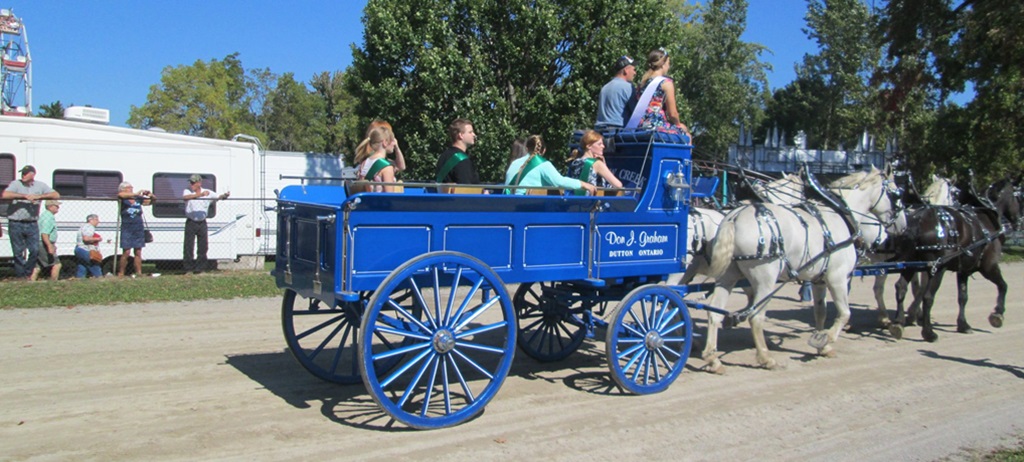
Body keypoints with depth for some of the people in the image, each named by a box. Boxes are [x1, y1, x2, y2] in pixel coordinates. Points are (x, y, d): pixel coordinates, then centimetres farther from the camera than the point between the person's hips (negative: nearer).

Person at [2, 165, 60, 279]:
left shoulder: (40, 186, 9)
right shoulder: (16, 184, 1)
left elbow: (56, 195, 4)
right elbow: (5, 195, -16)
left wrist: (39, 196, -7)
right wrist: (25, 196, -14)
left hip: (32, 224, 2)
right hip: (16, 224, -2)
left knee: (35, 250, 0)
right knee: (18, 252, 2)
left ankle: (27, 274, 18)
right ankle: (20, 276, 12)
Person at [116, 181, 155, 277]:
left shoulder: (138, 199, 9)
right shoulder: (123, 200, -1)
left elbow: (153, 200, 17)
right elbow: (120, 195, -24)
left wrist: (150, 194, -5)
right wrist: (136, 194, -29)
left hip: (139, 229, 4)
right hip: (127, 229, -4)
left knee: (138, 252, 5)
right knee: (126, 252, -8)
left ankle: (139, 273, 8)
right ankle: (120, 273, 1)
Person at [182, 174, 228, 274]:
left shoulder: (208, 192, 3)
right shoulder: (187, 191, -3)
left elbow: (219, 197, -2)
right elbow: (185, 197, -25)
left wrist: (225, 195, -27)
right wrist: (200, 194, -37)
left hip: (202, 223, 2)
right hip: (191, 222, -2)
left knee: (203, 247, 4)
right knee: (188, 246, -3)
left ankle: (199, 267, 16)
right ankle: (188, 267, 6)